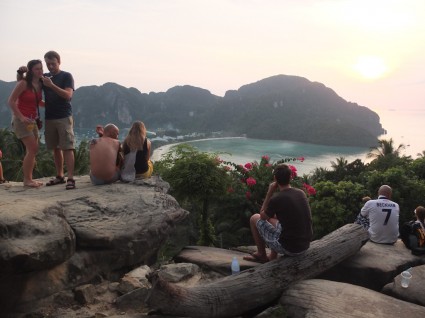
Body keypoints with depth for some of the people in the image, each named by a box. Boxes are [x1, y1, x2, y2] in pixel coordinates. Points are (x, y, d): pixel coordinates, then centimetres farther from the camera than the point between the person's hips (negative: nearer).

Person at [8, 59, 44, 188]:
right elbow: (11, 101, -14)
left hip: (31, 120, 8)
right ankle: (27, 180, -3)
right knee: (32, 149, -12)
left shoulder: (39, 84, 7)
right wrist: (21, 117, -20)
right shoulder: (23, 83, -13)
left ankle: (29, 179, 18)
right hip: (20, 119, -8)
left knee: (32, 150, 9)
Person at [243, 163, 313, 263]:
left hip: (288, 248, -6)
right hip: (305, 246, 6)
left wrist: (269, 192, 0)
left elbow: (262, 216, 2)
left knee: (254, 218, 10)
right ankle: (272, 257, 29)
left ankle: (261, 255, 25)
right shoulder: (301, 193, 1)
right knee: (272, 218, 28)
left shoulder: (276, 199, -18)